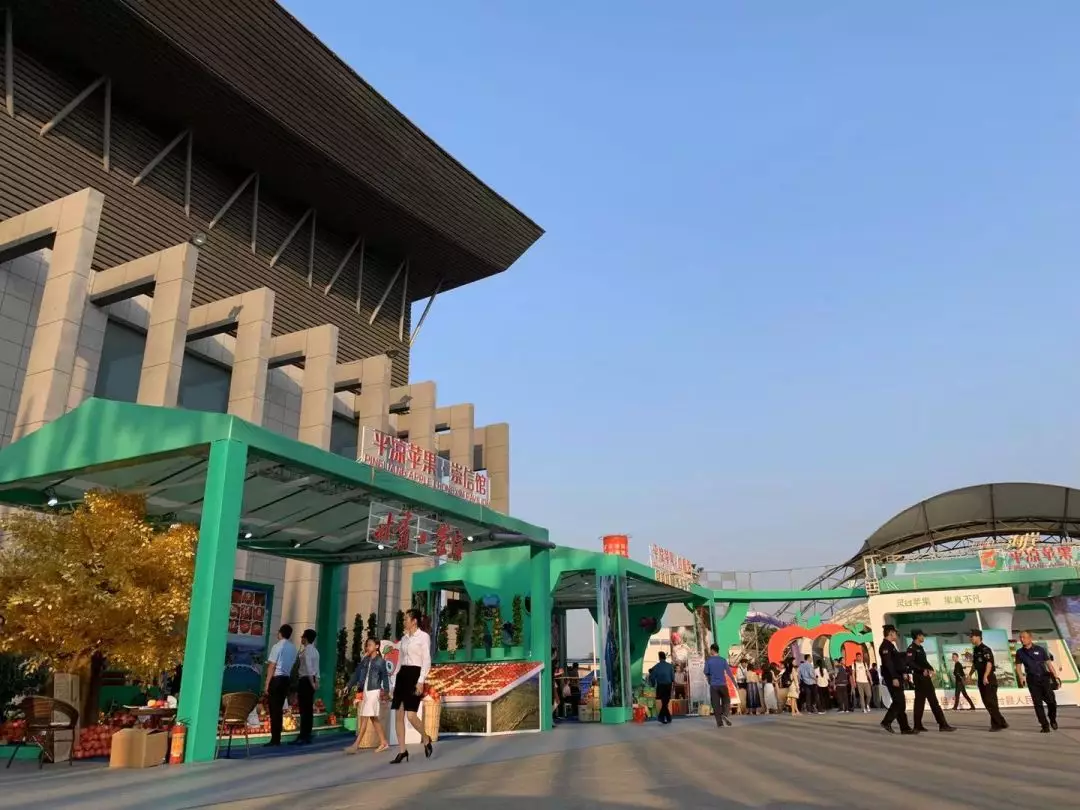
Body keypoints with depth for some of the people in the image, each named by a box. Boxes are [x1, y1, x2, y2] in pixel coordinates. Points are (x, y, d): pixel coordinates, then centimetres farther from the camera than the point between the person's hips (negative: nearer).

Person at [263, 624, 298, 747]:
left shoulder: (277, 646, -9)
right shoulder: (293, 648, 10)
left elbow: (272, 666, -10)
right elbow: (292, 665, 8)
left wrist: (267, 683, -8)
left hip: (276, 679, -6)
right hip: (286, 679, 6)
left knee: (273, 709, -2)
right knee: (279, 709, 11)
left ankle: (274, 739, -2)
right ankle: (277, 738, 12)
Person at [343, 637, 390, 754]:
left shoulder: (380, 661, -3)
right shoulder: (364, 660, 12)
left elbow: (385, 677, -5)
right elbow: (357, 673, 9)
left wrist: (385, 690, -16)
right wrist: (348, 685, 0)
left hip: (374, 691, -7)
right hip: (365, 691, 7)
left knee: (364, 717, -6)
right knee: (373, 718, 12)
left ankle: (356, 745, -4)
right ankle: (383, 743, 21)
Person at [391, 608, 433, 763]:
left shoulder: (424, 637, -5)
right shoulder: (404, 638, 15)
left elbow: (426, 661, -10)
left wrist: (421, 682, -19)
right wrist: (395, 682, 13)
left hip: (415, 675, -7)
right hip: (402, 675, 7)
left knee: (411, 716, -13)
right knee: (399, 715, 2)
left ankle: (426, 739, 13)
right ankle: (402, 751, 10)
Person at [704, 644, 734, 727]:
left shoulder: (708, 660, -3)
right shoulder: (723, 660, 0)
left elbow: (706, 673, 1)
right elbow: (729, 672, -4)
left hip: (713, 685, -1)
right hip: (723, 684, 1)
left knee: (716, 704, 4)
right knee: (726, 701, 16)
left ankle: (719, 723, 2)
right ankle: (725, 715, -10)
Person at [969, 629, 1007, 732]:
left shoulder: (985, 649, -14)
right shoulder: (975, 650, 14)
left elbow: (989, 663, -25)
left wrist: (985, 676, -35)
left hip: (989, 679, -9)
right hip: (981, 679, 9)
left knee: (991, 702, -7)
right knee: (987, 702, 10)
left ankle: (997, 724, 1)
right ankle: (1001, 723, 19)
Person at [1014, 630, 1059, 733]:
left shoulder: (1040, 649, 0)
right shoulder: (1020, 652, 5)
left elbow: (1049, 663, 3)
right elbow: (1018, 666, 8)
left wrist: (1056, 677, -3)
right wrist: (1021, 676, -8)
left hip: (1044, 678, -1)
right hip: (1032, 680, 1)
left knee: (1051, 701, -5)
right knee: (1038, 703, -3)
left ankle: (1053, 720, 23)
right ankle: (1045, 725, 6)